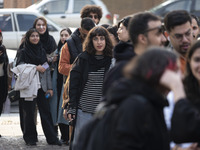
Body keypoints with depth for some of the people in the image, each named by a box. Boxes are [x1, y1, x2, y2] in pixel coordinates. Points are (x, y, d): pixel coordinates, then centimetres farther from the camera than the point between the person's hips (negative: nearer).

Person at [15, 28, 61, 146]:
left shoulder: (42, 51, 14)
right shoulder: (23, 52, 1)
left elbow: (47, 69, 14)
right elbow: (20, 66, -10)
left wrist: (49, 87, 9)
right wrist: (36, 68, -15)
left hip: (41, 86, 3)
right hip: (29, 86, -3)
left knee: (46, 111, 1)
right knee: (29, 113, 0)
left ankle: (52, 138, 2)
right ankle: (30, 138, 9)